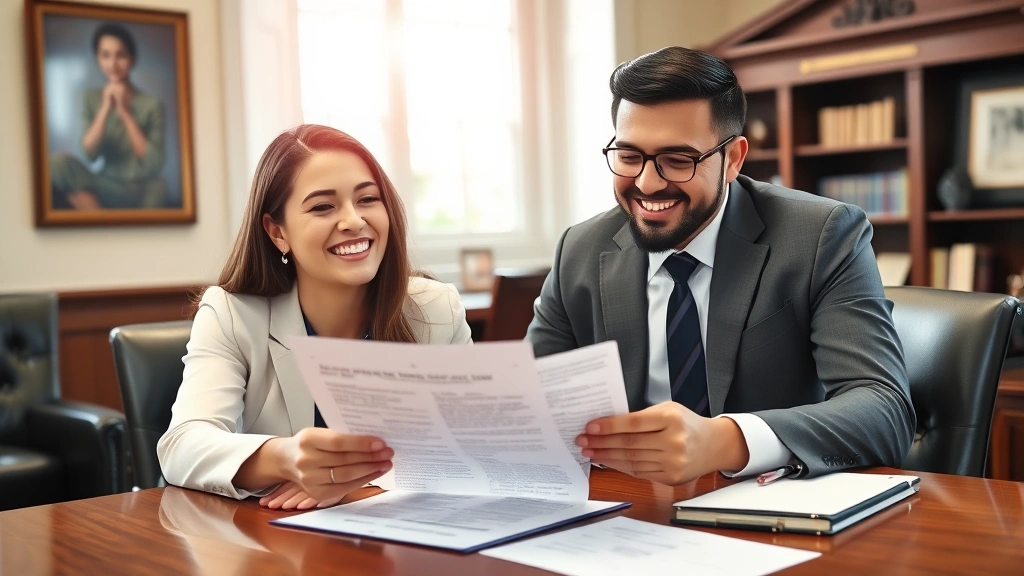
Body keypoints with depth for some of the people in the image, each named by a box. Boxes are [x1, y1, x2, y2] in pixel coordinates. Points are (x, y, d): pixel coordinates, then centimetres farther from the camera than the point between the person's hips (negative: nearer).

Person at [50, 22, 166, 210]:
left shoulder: (152, 104, -4)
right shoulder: (91, 99, 6)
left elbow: (154, 165, -12)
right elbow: (90, 154, -6)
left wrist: (125, 112, -14)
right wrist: (105, 109, -16)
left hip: (142, 193, -2)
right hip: (108, 188, 3)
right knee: (60, 162, -24)